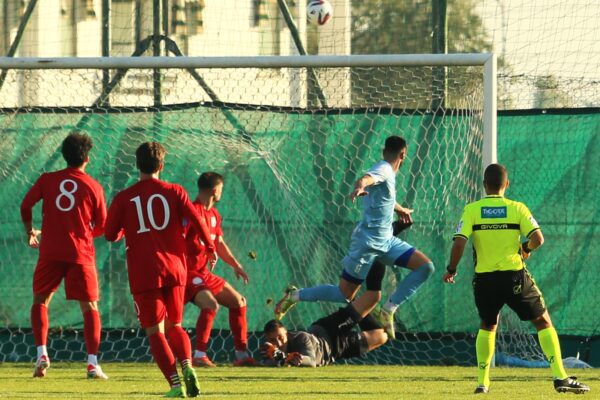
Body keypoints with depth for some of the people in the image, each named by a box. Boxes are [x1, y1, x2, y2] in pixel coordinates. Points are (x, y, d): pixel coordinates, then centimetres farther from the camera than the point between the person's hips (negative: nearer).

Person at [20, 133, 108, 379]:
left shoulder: (47, 180, 4)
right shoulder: (93, 187, 2)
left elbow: (26, 206, 5)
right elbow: (101, 226, 8)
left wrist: (30, 230, 23)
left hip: (50, 251, 1)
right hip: (81, 253, -1)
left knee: (40, 302, 16)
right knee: (90, 308, 5)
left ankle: (42, 354, -2)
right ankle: (93, 363, -7)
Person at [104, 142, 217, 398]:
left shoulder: (124, 198, 0)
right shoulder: (174, 192, 1)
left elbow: (110, 235, 4)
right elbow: (197, 221, -4)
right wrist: (210, 248, 11)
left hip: (143, 274, -2)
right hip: (174, 270, 2)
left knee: (155, 331, 2)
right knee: (174, 326, 18)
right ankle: (187, 366, -10)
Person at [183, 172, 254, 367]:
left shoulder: (214, 215, 15)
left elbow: (219, 244, 26)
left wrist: (236, 265, 21)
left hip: (203, 273, 10)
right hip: (188, 271, -10)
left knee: (238, 301, 16)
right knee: (211, 304, -31)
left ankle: (242, 354, 22)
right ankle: (199, 356, -28)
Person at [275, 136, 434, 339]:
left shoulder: (387, 172, 13)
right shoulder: (383, 170, -16)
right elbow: (366, 178, -41)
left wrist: (400, 210, 56)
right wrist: (360, 186, -65)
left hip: (386, 241, 9)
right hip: (367, 242, -9)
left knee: (425, 266, -5)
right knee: (344, 294, -2)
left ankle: (388, 310, -5)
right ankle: (295, 295, 17)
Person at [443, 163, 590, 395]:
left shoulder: (471, 210, -2)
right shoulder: (517, 209, -3)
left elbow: (459, 243, -11)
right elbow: (538, 239, -11)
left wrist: (451, 269, 4)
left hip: (484, 279, 2)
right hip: (514, 277, -2)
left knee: (487, 326, 25)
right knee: (543, 323, 8)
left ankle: (482, 382, 19)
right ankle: (560, 377, -4)